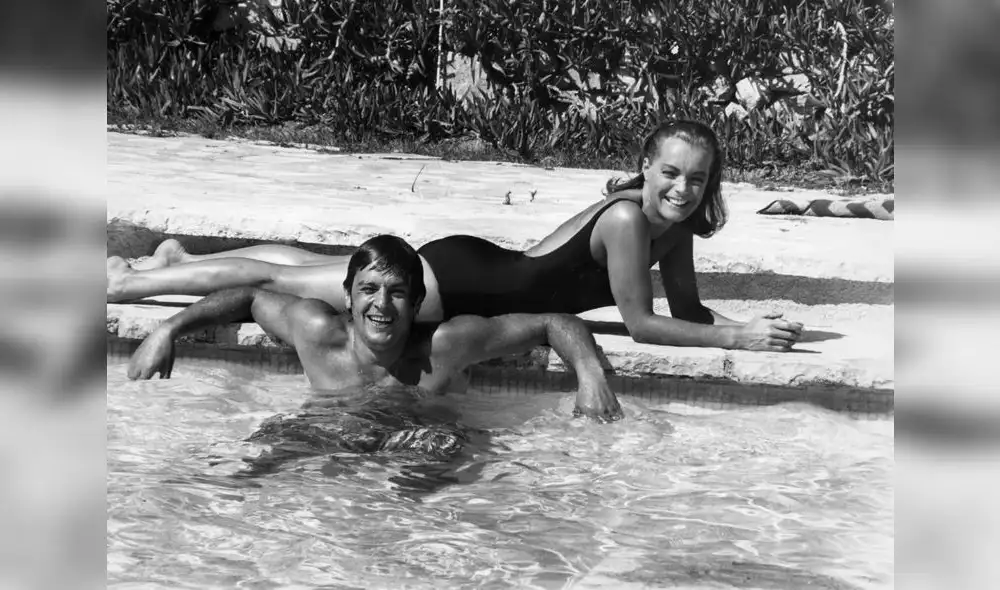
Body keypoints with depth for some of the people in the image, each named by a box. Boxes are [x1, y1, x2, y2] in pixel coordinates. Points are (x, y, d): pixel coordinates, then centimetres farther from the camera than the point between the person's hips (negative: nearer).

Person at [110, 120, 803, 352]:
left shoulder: (678, 226, -2)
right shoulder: (627, 217, -27)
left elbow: (690, 309, 5)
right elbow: (641, 323, -25)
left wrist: (752, 322, -11)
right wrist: (736, 338, -25)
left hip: (484, 271, 7)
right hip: (459, 281, -7)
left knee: (309, 266, 24)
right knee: (278, 277, 4)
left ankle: (182, 260, 43)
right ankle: (123, 282, 19)